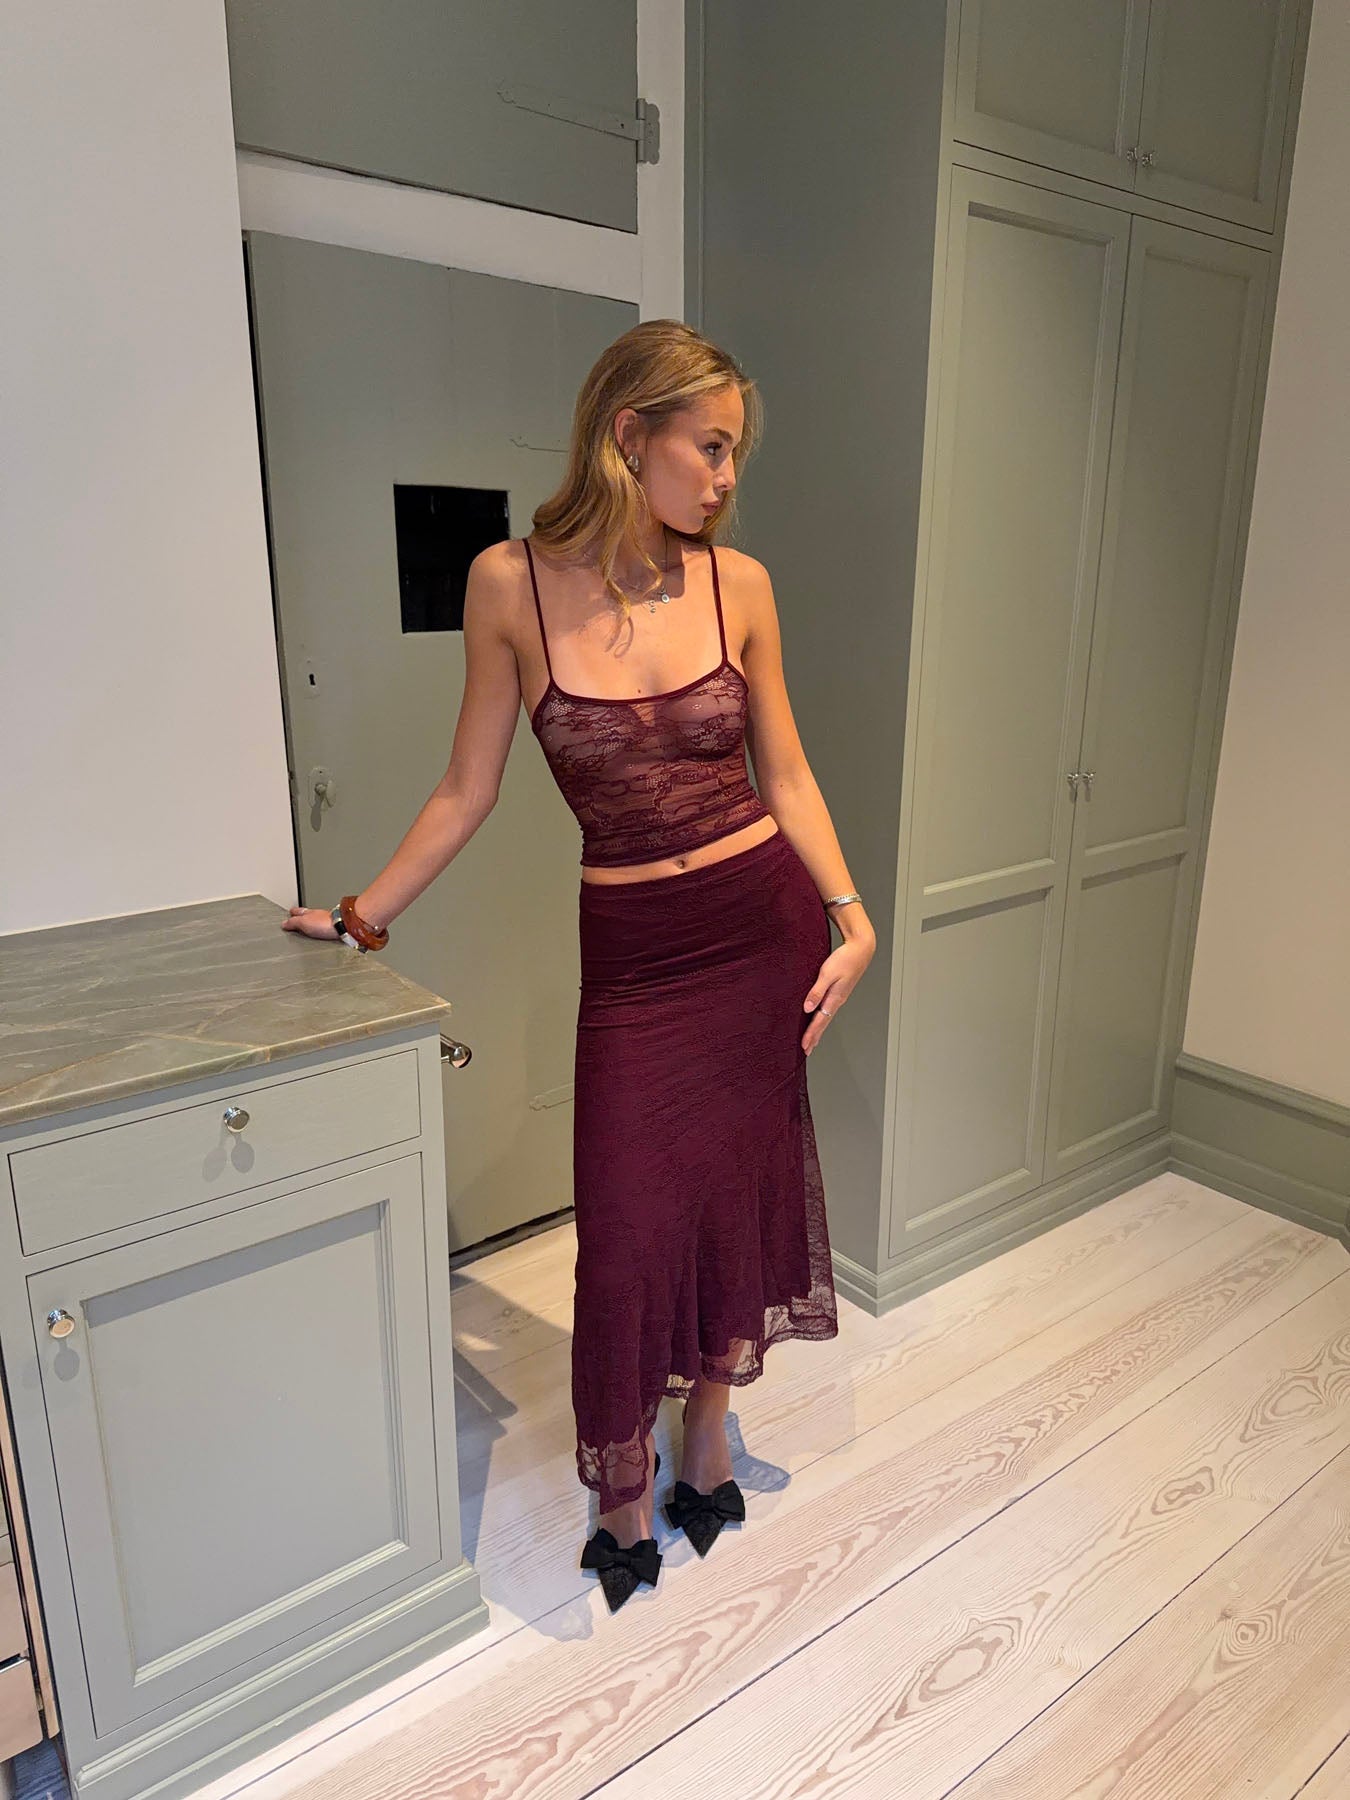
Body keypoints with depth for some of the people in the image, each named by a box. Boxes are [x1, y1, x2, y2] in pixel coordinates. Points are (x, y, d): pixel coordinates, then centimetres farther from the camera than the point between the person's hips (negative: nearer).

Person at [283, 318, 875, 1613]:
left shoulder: (737, 583, -2)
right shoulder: (511, 586, -7)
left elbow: (786, 773, 6)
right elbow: (467, 791, 1)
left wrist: (851, 918, -3)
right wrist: (361, 916, 2)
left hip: (763, 923, 2)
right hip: (631, 951, -2)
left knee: (742, 1196, 13)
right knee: (628, 1233, 4)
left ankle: (707, 1453, 40)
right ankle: (625, 1512, 31)